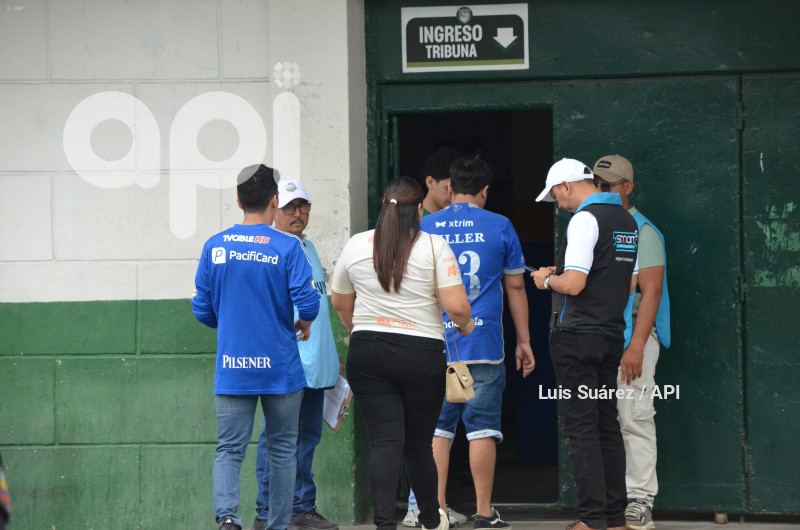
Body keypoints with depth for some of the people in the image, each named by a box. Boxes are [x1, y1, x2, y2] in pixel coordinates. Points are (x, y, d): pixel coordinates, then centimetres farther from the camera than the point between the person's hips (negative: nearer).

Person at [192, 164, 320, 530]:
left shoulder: (215, 247, 1)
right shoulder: (287, 247, -7)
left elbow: (202, 309, 4)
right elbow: (306, 301, -14)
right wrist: (304, 323, 9)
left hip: (232, 367, 2)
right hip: (280, 365, -1)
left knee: (229, 448, 2)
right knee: (282, 448, 11)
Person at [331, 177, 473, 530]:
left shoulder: (356, 245, 4)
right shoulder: (434, 246, -5)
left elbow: (340, 302, 16)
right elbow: (456, 306, -12)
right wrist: (465, 326, 10)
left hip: (368, 353, 2)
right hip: (423, 355, -2)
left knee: (384, 441, -2)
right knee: (419, 444, 12)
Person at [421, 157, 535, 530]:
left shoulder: (423, 228, 6)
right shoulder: (499, 227, 2)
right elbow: (515, 287, 6)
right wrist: (523, 341, 13)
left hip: (435, 342, 2)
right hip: (483, 342, -2)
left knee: (437, 425, 8)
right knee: (482, 426, 1)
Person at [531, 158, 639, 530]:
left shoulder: (585, 219, -14)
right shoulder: (627, 221, 13)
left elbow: (573, 285, -21)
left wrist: (547, 279, 0)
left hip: (577, 336, -8)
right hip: (612, 333, 8)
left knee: (582, 428, -6)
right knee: (607, 425, 11)